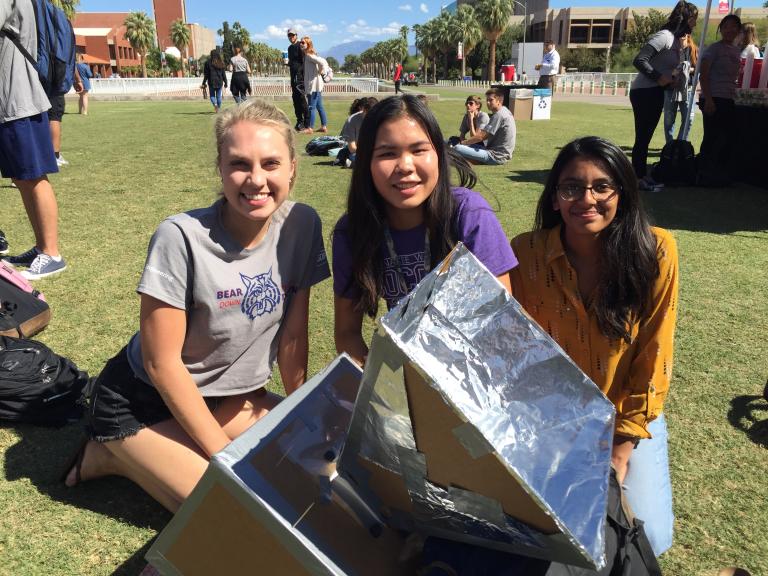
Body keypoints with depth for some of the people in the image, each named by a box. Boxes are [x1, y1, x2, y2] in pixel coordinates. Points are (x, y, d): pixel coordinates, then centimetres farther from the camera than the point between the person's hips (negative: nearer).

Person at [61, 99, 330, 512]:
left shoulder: (302, 225, -13)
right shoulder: (182, 237, -26)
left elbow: (292, 335, -4)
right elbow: (162, 364, -21)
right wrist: (223, 453, -17)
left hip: (229, 396, 6)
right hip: (142, 401, -5)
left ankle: (189, 451, 10)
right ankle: (115, 455, 5)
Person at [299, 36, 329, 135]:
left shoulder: (309, 55, -13)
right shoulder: (307, 55, 14)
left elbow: (322, 62, -25)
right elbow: (322, 62, 20)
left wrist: (320, 72, -13)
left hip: (314, 84, -10)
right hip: (316, 85, 10)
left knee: (312, 107, -6)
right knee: (319, 106, 12)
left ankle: (310, 128, -3)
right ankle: (324, 126, 16)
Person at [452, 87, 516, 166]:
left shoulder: (499, 115, -17)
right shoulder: (505, 111, 14)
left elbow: (481, 136, -17)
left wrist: (462, 142, -8)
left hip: (496, 156, -10)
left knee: (457, 148, -20)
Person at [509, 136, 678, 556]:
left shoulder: (655, 252, -16)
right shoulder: (526, 253, -16)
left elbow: (652, 358, -11)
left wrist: (620, 451, -10)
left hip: (628, 413, 0)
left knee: (647, 537, -9)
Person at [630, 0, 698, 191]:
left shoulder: (676, 40, 14)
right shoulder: (664, 36, -14)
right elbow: (639, 60, -22)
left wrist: (670, 80, 4)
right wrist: (658, 78, -21)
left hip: (656, 93, 9)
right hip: (644, 92, -9)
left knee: (646, 137, 13)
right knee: (642, 137, -5)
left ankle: (643, 176, 20)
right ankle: (638, 178, 2)